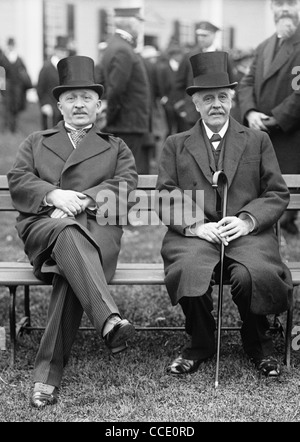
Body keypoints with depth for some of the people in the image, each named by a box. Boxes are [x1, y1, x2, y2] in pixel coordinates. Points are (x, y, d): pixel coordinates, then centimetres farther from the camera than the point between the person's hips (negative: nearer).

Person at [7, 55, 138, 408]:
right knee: (68, 233, -40)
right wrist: (54, 195, -10)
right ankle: (109, 320, -60)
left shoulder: (116, 148, 28)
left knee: (70, 270, -37)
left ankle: (48, 374, -42)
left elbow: (125, 186, 7)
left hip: (97, 228, 0)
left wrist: (84, 200, -11)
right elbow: (17, 181, 11)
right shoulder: (36, 143, 29)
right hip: (42, 225, 0)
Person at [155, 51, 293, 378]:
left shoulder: (258, 141, 18)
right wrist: (195, 225, -11)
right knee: (189, 271, -34)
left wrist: (247, 220, -9)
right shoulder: (176, 145, 17)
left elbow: (278, 194, 10)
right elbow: (165, 200, 8)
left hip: (248, 233, 0)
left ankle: (257, 343, 1)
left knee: (254, 275, -32)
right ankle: (201, 343, -3)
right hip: (193, 235, 0)